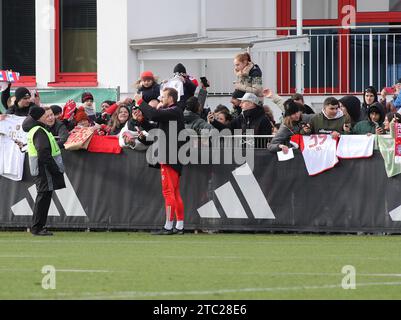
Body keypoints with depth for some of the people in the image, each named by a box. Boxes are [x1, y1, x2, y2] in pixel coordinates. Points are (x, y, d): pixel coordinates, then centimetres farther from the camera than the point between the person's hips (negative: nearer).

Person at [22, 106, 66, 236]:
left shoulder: (34, 130, 17)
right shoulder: (39, 131, -15)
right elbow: (44, 153, -23)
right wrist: (55, 169, -19)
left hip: (40, 170, 10)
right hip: (44, 170, -10)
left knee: (43, 197, 13)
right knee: (43, 197, -8)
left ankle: (37, 227, 17)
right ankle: (37, 228, -7)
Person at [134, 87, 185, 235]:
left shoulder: (174, 111, -12)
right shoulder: (173, 112, 21)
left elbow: (154, 115, -23)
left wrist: (141, 102, -13)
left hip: (170, 157, -11)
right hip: (173, 157, 11)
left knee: (168, 192, -11)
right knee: (175, 193, 13)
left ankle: (168, 227, -13)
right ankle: (179, 227, 16)